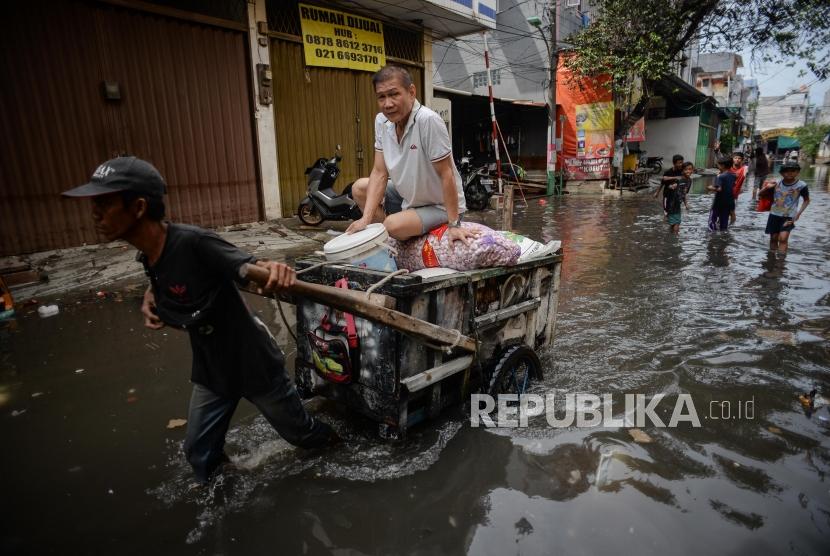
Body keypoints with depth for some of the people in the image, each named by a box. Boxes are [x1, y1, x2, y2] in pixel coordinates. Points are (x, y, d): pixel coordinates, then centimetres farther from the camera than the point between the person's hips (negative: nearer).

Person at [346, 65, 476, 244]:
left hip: (439, 205, -7)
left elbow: (446, 175, -25)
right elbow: (379, 172, -6)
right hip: (408, 196, 7)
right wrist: (366, 219, -15)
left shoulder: (428, 121, -28)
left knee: (393, 226, -28)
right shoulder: (381, 121, -7)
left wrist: (454, 225, -24)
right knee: (359, 187, 4)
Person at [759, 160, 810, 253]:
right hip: (774, 214, 3)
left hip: (789, 216, -2)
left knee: (783, 238, -15)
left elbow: (807, 200, 3)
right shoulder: (776, 183, -7)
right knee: (773, 238, 11)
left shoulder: (801, 185, -12)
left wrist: (799, 213, -7)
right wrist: (767, 187, -17)